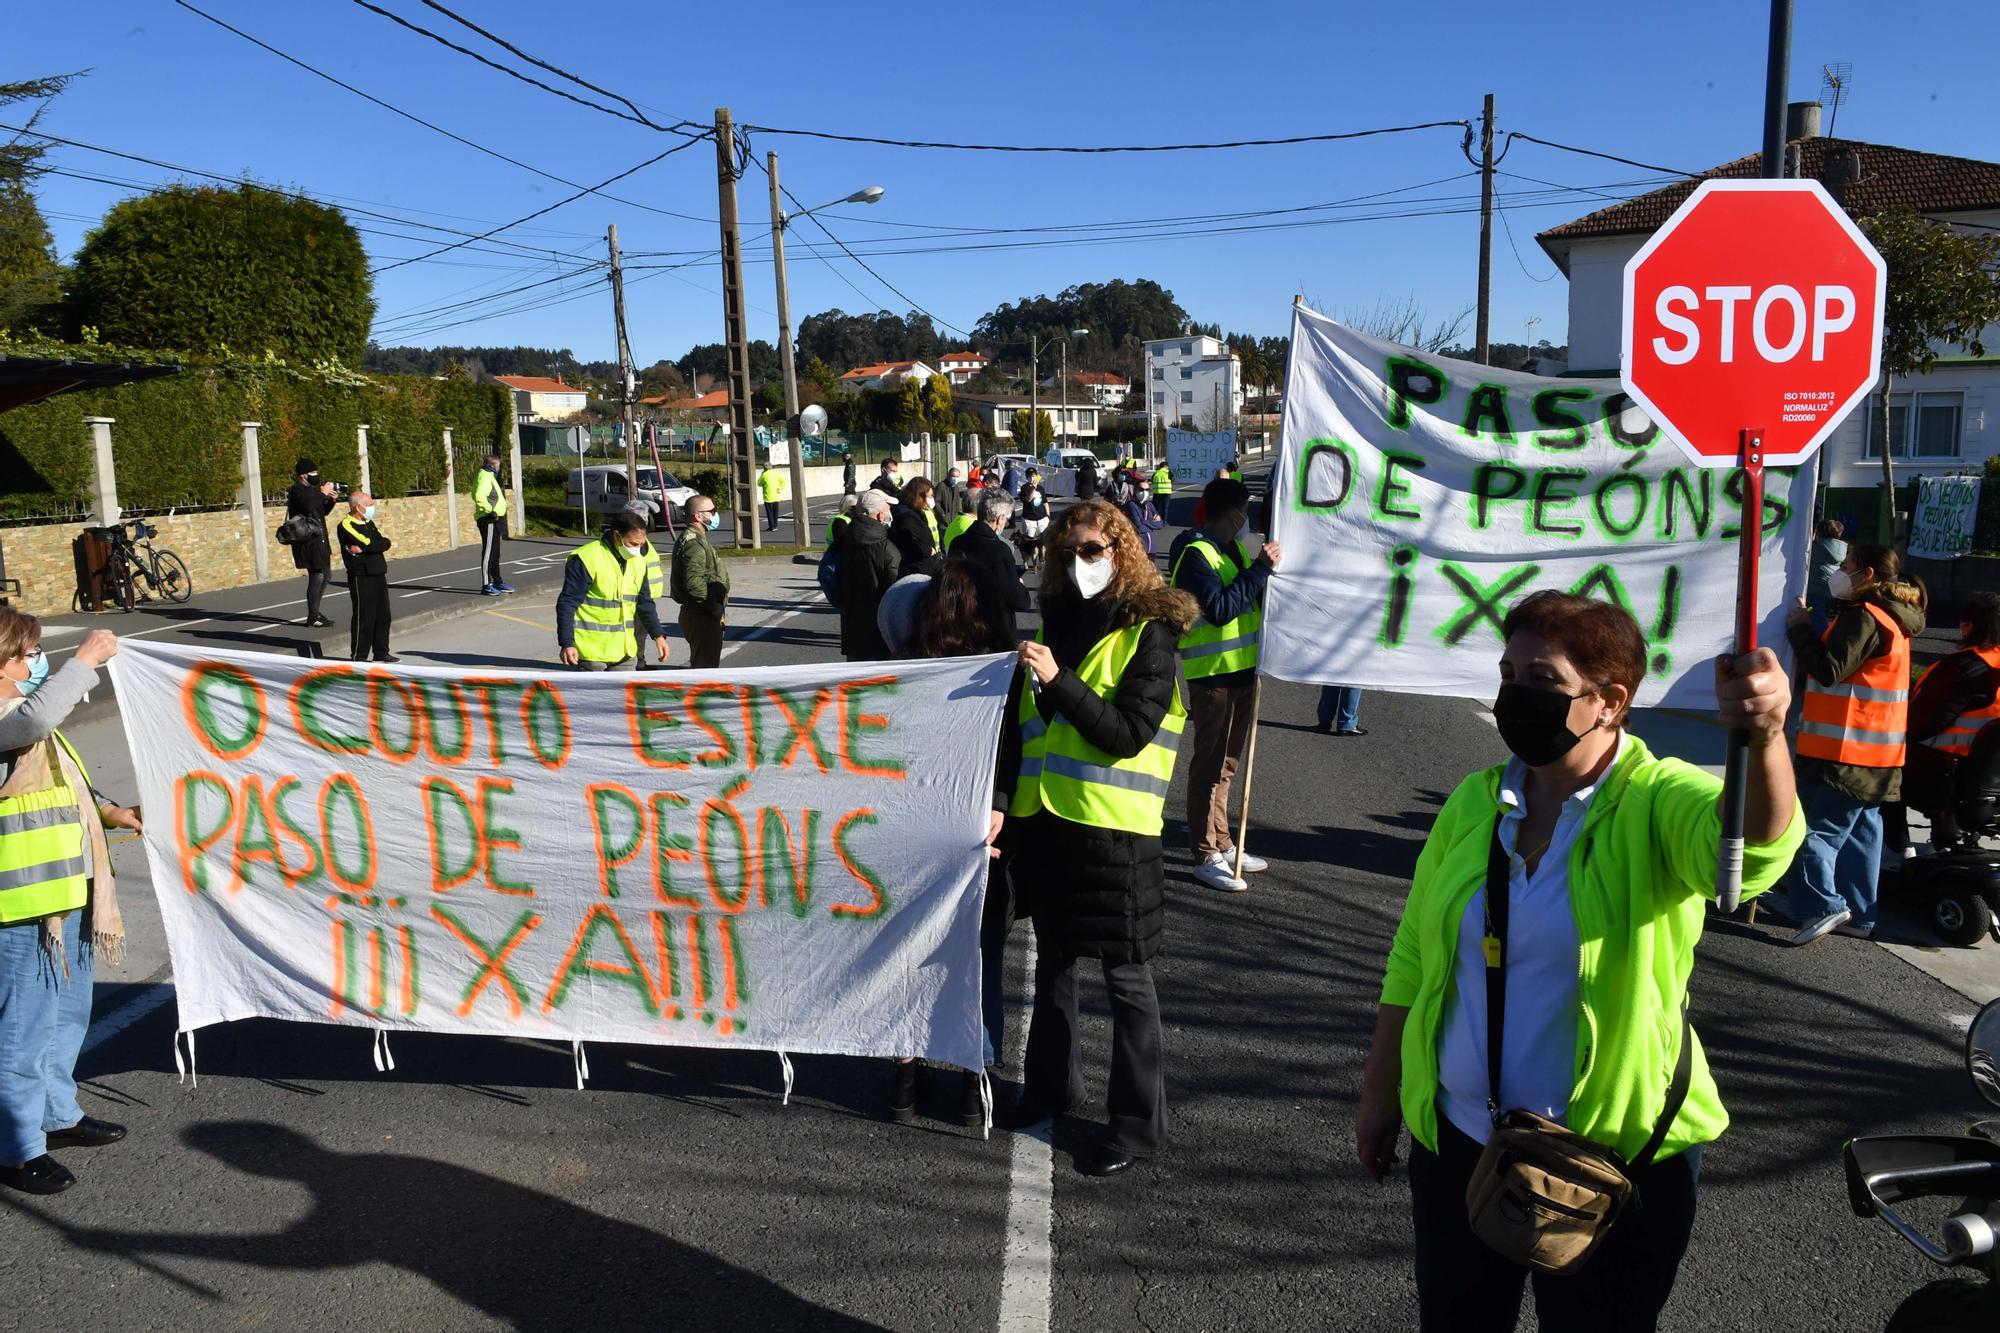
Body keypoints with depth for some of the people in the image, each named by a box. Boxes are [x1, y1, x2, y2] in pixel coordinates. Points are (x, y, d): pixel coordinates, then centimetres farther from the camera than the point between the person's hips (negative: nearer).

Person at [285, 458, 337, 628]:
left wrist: (330, 500, 4)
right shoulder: (297, 490, -11)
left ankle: (315, 612, 24)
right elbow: (308, 506, -30)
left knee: (326, 574, 15)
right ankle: (312, 617, -7)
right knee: (317, 576, -11)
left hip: (319, 539, 10)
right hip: (307, 541, -10)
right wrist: (323, 493, -18)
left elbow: (324, 511, 22)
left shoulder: (310, 489, 16)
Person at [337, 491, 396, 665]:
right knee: (364, 618, -4)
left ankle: (381, 653, 20)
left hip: (379, 574, 8)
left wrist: (363, 548, -12)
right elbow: (369, 544, -22)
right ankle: (359, 656, 4)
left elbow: (385, 543, 1)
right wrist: (379, 544, -2)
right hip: (361, 577, -8)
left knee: (383, 616, 11)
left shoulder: (369, 523, 15)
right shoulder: (346, 525, -11)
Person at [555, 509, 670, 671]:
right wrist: (566, 644, -19)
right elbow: (567, 604, -14)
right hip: (591, 651, -6)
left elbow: (645, 603, 19)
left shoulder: (638, 562, 8)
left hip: (624, 651, 6)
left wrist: (658, 634, 12)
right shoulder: (587, 559, -14)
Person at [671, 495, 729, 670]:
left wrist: (717, 608, 15)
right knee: (705, 668, -7)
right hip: (701, 616, -11)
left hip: (701, 614, 11)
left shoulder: (694, 539, 16)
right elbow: (694, 583, -29)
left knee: (699, 666, 20)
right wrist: (716, 608, -20)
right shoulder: (693, 544, -19)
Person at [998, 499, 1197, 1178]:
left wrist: (1059, 682, -24)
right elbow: (1021, 723, 11)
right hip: (1042, 818, 6)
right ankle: (1052, 1083, 38)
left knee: (1125, 975, 3)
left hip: (1112, 829, -6)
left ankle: (1138, 1121, 16)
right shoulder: (1056, 621, 11)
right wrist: (1001, 801, -1)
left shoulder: (1148, 630, -6)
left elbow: (1129, 733, -15)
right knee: (1053, 958, 19)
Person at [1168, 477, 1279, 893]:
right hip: (1212, 672, -9)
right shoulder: (1194, 553, -15)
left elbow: (1255, 597, 18)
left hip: (1243, 667, 9)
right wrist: (1260, 568, -23)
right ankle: (1206, 856, 4)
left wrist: (1267, 567, 1)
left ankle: (1223, 845, 27)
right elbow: (1220, 609, -26)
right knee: (1209, 764, -3)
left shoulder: (1234, 548, 13)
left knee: (1226, 763, 17)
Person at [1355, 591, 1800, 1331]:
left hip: (1617, 1156, -4)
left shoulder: (1660, 804, -13)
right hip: (1456, 1140, 4)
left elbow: (1754, 846, -37)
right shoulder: (1474, 804, 0)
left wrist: (1763, 738, -57)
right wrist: (1380, 1096, 10)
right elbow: (1413, 962, 6)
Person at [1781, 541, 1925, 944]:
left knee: (1814, 827, -8)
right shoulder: (1893, 619, 18)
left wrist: (1799, 627, -10)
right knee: (1859, 831, 13)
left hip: (1844, 755, -10)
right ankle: (1857, 914, 19)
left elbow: (1829, 669, -21)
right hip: (1873, 758, 10)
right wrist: (1808, 628, 12)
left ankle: (1822, 905, -13)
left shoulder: (1864, 617, -15)